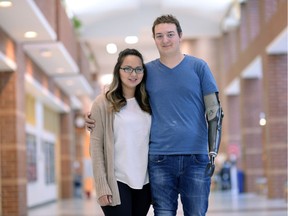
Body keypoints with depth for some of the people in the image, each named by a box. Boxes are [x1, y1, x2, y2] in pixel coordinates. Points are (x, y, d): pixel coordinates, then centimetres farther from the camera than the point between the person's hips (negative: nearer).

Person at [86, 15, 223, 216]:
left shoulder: (199, 67, 4)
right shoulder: (147, 71, 8)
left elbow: (214, 111, 3)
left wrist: (213, 152, -5)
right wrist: (96, 120, 4)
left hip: (196, 156, -1)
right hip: (160, 158, 1)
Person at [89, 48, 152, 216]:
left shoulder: (146, 103, 12)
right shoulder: (103, 103, -1)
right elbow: (96, 145, -5)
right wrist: (102, 186, -12)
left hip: (144, 182, 4)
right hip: (117, 182, -4)